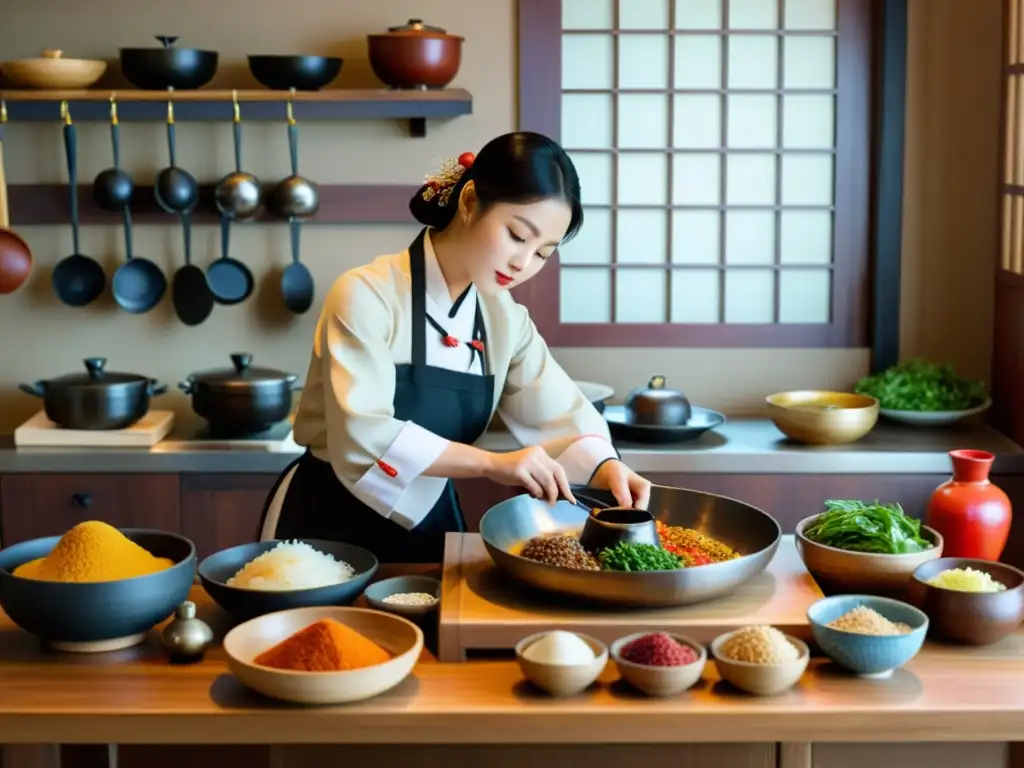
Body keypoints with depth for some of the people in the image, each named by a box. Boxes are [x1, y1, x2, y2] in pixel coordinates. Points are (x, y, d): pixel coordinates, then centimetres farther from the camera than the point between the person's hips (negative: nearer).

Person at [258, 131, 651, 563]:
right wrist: (493, 464, -34)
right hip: (330, 527, -5)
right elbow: (364, 436, -28)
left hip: (429, 524, 5)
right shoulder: (368, 296, -18)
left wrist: (605, 468, -21)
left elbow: (559, 414, 0)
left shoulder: (503, 317, 2)